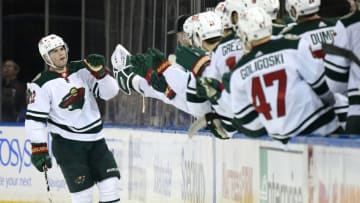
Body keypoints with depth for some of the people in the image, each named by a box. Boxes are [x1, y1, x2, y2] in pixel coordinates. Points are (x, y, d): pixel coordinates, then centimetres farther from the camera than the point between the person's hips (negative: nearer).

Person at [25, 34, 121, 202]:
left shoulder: (83, 69, 1)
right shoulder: (42, 84, -10)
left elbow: (109, 92, -4)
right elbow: (34, 119, -11)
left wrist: (99, 71, -20)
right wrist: (38, 149, -18)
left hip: (95, 138, 4)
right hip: (66, 143, -4)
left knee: (110, 181, -2)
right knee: (82, 189, -10)